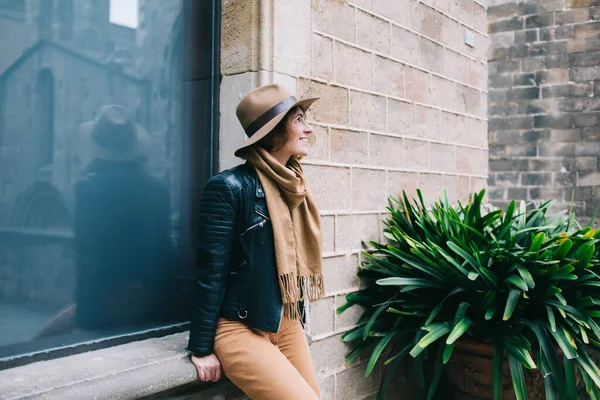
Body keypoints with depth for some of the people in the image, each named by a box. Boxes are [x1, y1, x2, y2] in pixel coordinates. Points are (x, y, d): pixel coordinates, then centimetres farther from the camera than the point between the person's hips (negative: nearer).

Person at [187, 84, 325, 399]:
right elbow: (211, 272, -14)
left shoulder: (293, 186, 6)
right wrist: (201, 348, -11)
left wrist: (296, 321, 17)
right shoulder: (230, 187, -15)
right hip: (242, 328, -7)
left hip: (288, 324, 7)